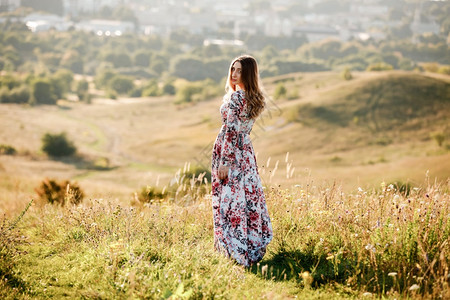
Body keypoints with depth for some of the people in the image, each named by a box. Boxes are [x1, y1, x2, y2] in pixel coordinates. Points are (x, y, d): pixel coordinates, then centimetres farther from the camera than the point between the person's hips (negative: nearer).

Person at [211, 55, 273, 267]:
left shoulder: (235, 97, -15)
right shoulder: (256, 99, 9)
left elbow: (230, 131, -20)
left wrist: (224, 162, -20)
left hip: (230, 151, -8)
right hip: (246, 151, 8)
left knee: (229, 201, -3)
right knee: (250, 198, 12)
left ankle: (235, 250, 0)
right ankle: (255, 247, 19)